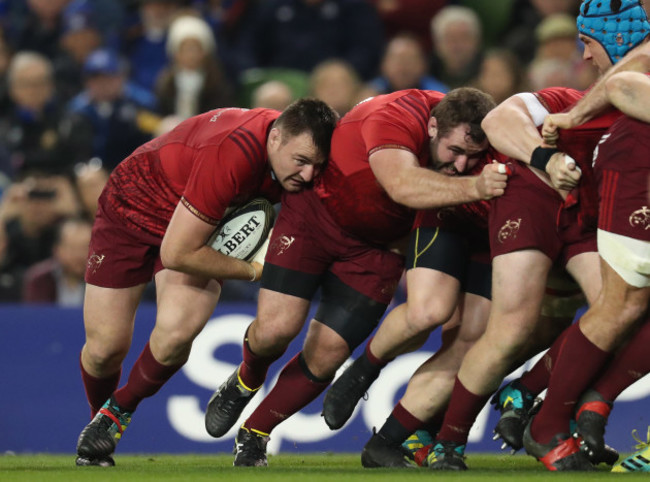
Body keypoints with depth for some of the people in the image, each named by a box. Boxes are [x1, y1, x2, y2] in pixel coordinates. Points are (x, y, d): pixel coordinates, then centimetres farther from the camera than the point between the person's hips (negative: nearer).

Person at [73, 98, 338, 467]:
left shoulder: (293, 147, -19)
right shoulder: (232, 155, -41)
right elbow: (177, 253, -35)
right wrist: (252, 270, -24)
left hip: (199, 226, 5)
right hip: (131, 211, -5)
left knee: (176, 333, -21)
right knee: (106, 347, -4)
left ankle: (118, 411, 6)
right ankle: (99, 418, 30)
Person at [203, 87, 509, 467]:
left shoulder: (467, 135, -17)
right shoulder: (394, 118, -36)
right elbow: (402, 185, -54)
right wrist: (473, 188, -68)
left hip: (378, 246, 5)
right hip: (317, 214, -5)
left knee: (326, 354, -5)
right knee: (276, 328, -17)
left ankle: (255, 435, 18)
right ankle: (246, 382, 21)